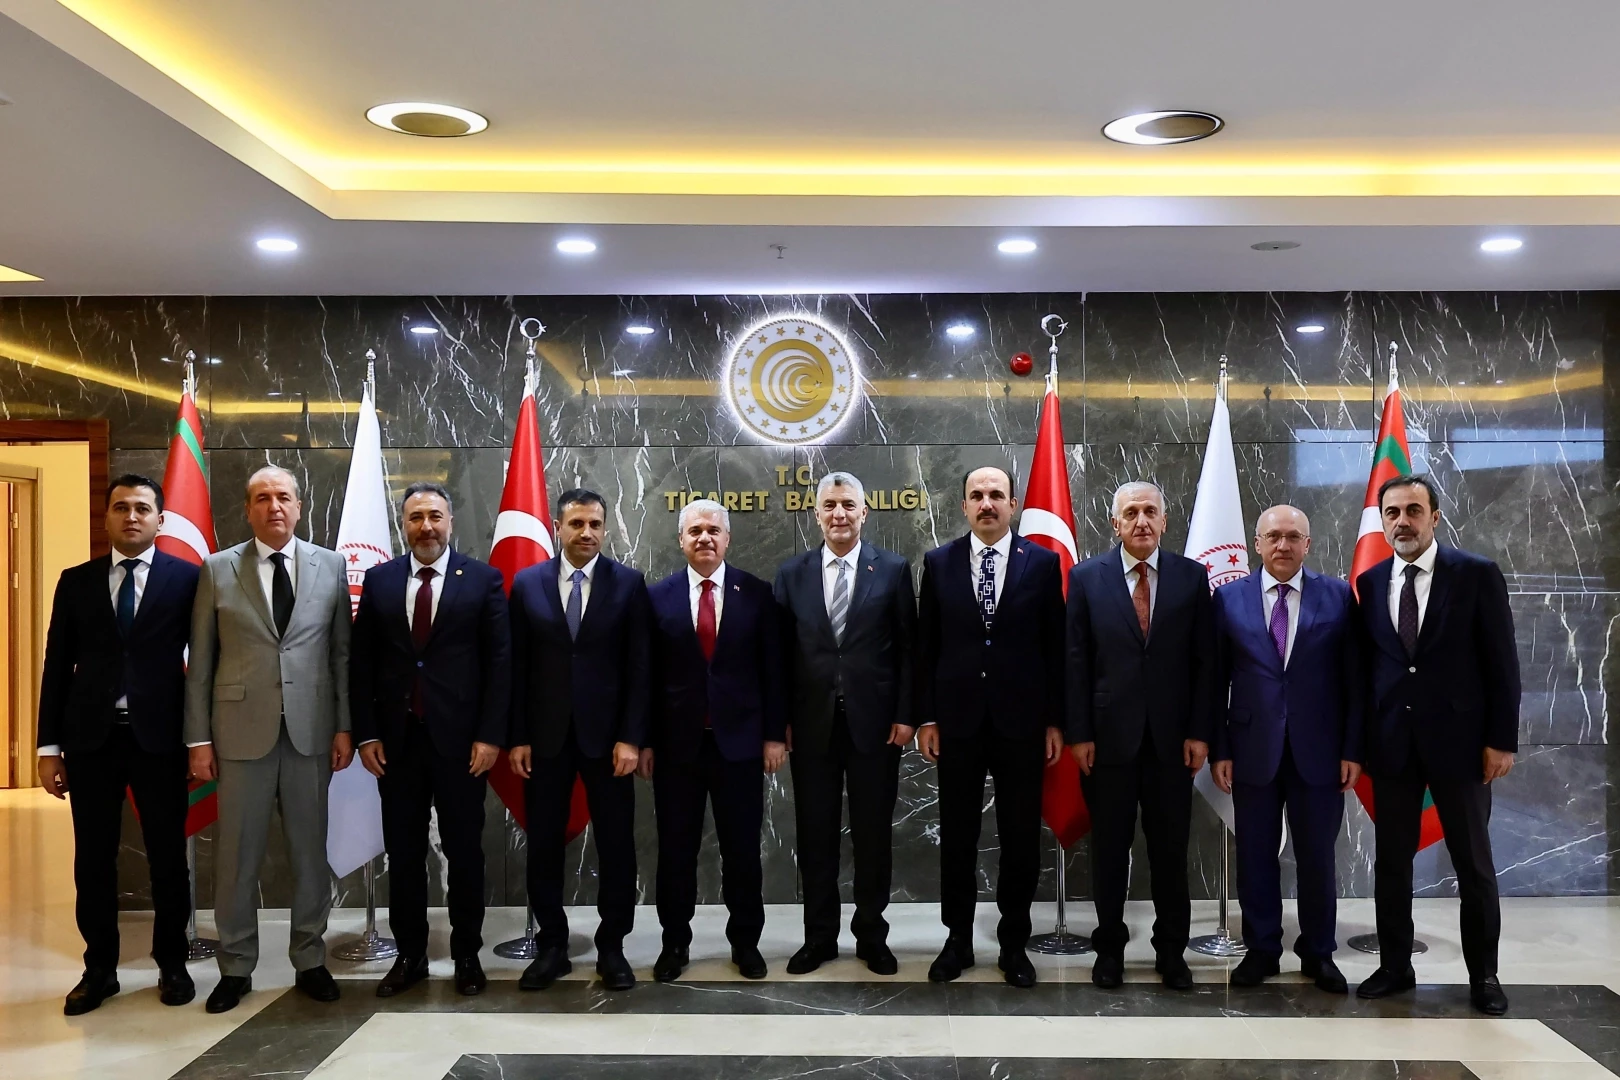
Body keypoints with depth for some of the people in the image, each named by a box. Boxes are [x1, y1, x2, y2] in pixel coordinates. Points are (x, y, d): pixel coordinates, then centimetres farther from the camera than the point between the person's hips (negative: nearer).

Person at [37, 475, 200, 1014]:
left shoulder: (187, 578, 1)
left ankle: (172, 964, 21)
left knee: (167, 856, 7)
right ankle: (99, 968, 21)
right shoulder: (76, 581, 8)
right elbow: (57, 667, 7)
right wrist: (49, 747, 3)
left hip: (159, 736, -2)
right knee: (93, 859, 8)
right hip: (91, 737, 2)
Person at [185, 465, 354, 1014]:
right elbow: (200, 662, 3)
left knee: (311, 850, 9)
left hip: (311, 730, 1)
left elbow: (342, 652, 5)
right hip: (242, 730, -1)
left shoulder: (330, 566, 5)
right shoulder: (217, 569, 3)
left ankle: (309, 960, 22)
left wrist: (345, 726, 1)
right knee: (238, 854, 6)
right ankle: (236, 967, 20)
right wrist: (199, 737, -1)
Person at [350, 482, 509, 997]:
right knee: (403, 852, 9)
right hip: (396, 738, 2)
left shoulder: (484, 579, -1)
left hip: (460, 738, -2)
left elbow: (499, 662, -4)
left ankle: (467, 955, 20)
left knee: (464, 850, 7)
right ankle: (410, 955, 21)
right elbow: (361, 662, 6)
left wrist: (491, 735, -10)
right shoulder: (379, 579, 7)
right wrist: (366, 734, 0)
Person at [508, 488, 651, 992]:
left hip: (607, 734, -1)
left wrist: (630, 737, -9)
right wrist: (517, 737, -2)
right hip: (545, 736, 1)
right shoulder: (527, 583, 3)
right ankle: (552, 946, 21)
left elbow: (639, 666, -3)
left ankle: (611, 947, 18)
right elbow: (517, 667, 3)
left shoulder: (629, 583, -1)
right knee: (544, 845, 8)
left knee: (616, 844, 5)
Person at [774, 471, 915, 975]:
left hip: (874, 722, -1)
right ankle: (819, 936, 20)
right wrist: (781, 720, 0)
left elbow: (908, 647, 1)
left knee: (873, 833, 8)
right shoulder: (792, 573, 5)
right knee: (815, 834, 8)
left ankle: (871, 936, 22)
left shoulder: (893, 569, 1)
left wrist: (904, 716, -5)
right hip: (811, 724, 1)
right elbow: (781, 652, 5)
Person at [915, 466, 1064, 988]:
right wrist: (925, 717, 0)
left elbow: (1055, 647, 2)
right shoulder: (938, 562, 3)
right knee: (957, 836, 9)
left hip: (1021, 722, 0)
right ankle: (958, 939, 22)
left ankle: (1014, 942, 22)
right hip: (958, 721, 1)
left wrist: (1056, 721, 0)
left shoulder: (1042, 562, 0)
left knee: (1021, 838, 7)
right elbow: (926, 646, 4)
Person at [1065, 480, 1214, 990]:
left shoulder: (1191, 576, 3)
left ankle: (1171, 949, 23)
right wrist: (1078, 733, -5)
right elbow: (1076, 660, 0)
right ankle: (1109, 946, 22)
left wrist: (1199, 732, -3)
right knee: (1109, 848, 8)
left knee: (1170, 848, 9)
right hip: (1108, 735, -1)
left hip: (1171, 737, 1)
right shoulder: (1086, 576, 1)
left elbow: (1204, 660, 3)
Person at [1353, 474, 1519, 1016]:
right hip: (1392, 743, 3)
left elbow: (1501, 662, -5)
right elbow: (1366, 664, 8)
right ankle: (1395, 966, 21)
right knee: (1391, 860, 9)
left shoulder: (1477, 574, -4)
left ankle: (1483, 974, 21)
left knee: (1473, 863, 8)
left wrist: (1502, 739, -8)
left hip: (1458, 739, -3)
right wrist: (1361, 738, 5)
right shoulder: (1370, 583, 6)